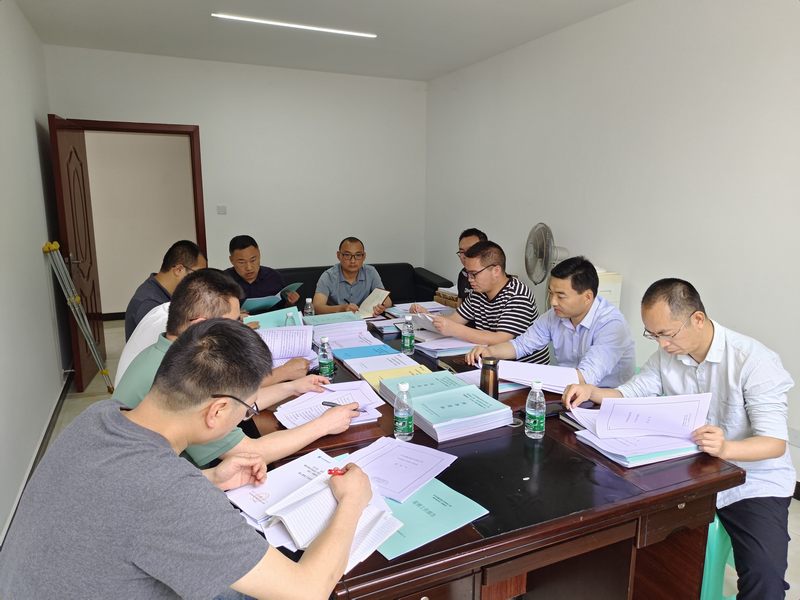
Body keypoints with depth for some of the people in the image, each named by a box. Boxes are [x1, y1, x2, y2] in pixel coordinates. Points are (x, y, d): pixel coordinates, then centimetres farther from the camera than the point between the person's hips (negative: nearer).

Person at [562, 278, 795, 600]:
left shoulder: (755, 361, -19)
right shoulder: (667, 354, -2)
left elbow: (775, 443, -22)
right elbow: (628, 394, 3)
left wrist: (726, 448, -43)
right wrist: (592, 391, -19)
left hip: (754, 483, -4)